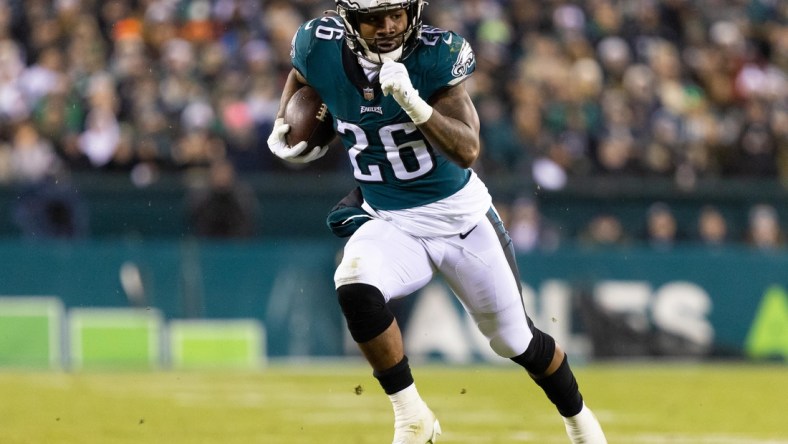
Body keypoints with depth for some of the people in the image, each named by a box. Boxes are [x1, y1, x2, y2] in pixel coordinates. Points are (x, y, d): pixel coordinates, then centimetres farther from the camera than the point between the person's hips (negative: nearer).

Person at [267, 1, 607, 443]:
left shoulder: (437, 55, -21)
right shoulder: (322, 48, -12)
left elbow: (468, 151, -29)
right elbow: (301, 74, 15)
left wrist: (414, 105, -42)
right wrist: (283, 126, 1)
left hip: (462, 216, -1)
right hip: (389, 223, 2)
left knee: (516, 341, 8)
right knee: (355, 286, -32)